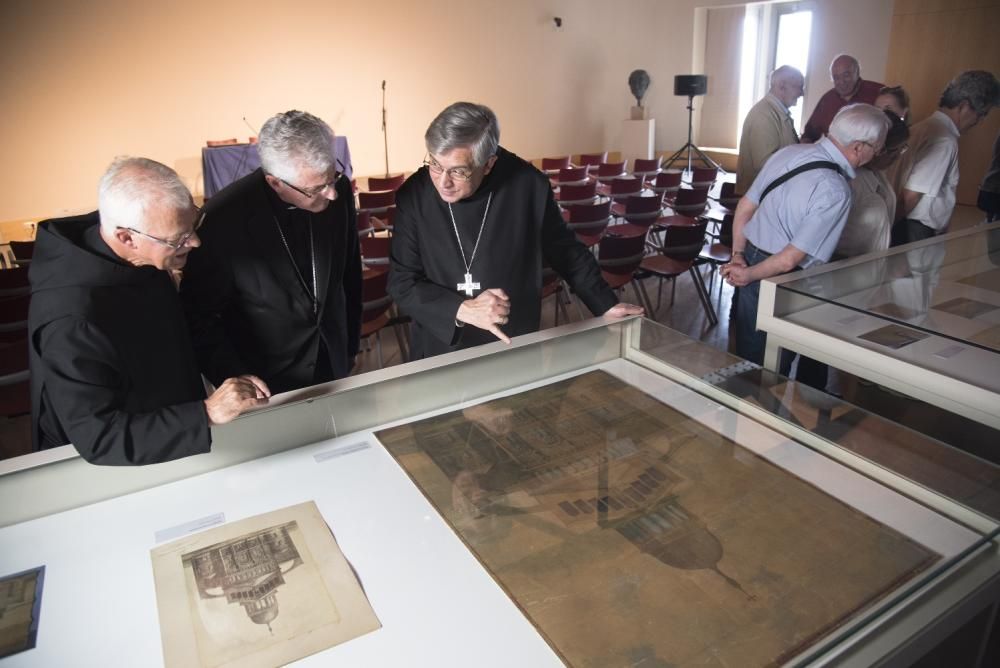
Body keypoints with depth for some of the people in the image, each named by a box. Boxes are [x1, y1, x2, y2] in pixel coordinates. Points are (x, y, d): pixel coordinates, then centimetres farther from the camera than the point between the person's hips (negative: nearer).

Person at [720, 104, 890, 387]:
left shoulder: (788, 152, -2)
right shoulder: (836, 193, -23)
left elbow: (745, 206, 5)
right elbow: (790, 260, -22)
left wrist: (738, 255, 7)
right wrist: (748, 275, -9)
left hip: (751, 258, 7)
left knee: (746, 357, 23)